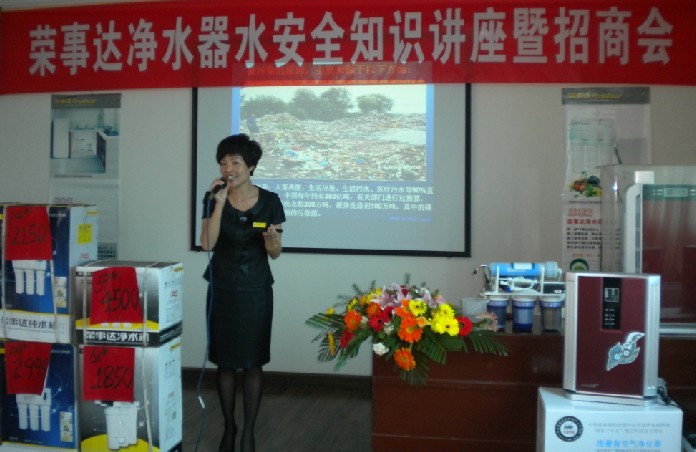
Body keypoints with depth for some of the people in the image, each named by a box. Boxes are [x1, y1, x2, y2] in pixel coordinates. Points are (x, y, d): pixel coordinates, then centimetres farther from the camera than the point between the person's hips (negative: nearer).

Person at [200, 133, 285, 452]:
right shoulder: (213, 198, -4)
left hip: (256, 290, -1)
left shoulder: (269, 201, -5)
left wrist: (270, 238, -24)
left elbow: (275, 254, -1)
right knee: (225, 362, 8)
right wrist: (220, 202, -22)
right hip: (222, 289, 1)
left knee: (253, 363, 4)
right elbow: (207, 244, -17)